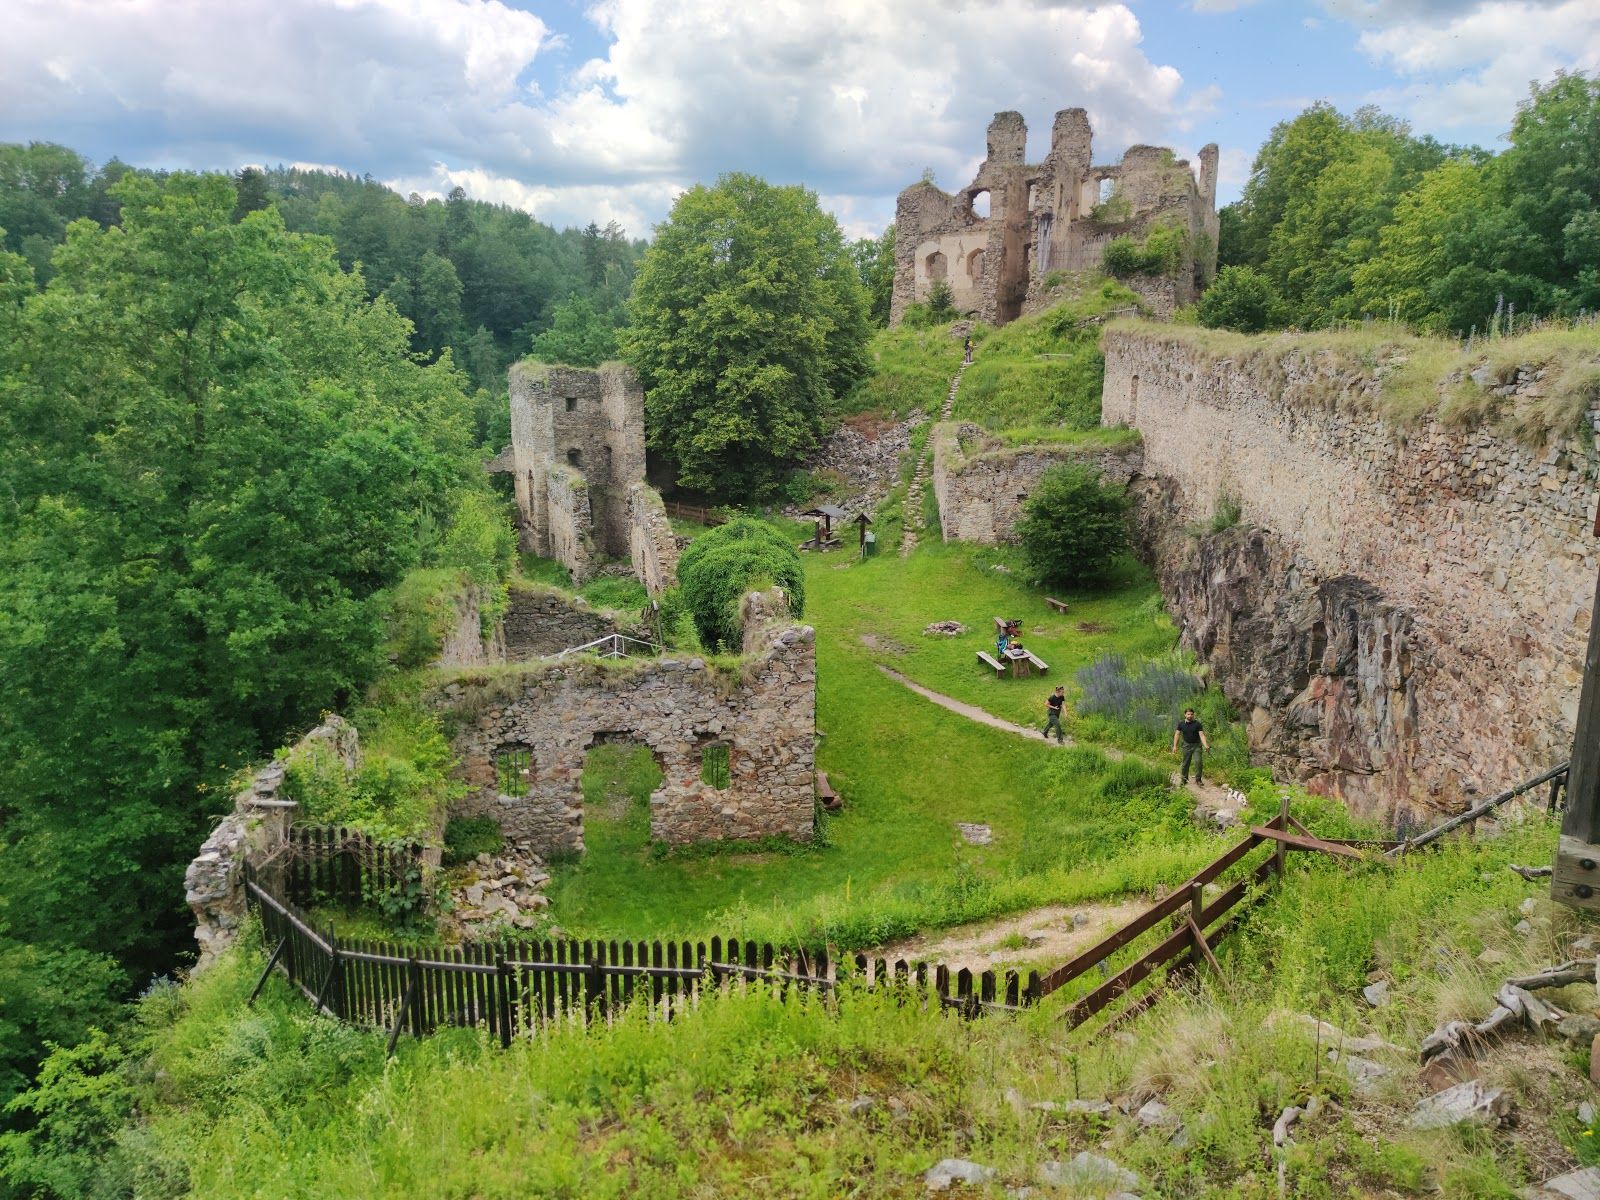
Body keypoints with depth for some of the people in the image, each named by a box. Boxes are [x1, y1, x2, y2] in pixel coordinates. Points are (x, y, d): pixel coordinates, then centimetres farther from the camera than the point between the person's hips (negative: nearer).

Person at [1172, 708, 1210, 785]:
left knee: (1198, 762, -9)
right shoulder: (1181, 724, -2)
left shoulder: (1197, 724, -8)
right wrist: (1175, 746, -4)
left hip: (1197, 745, -1)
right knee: (1185, 763, 7)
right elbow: (1177, 734, 3)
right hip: (1187, 745, 1)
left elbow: (1202, 735, -13)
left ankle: (1198, 779, 5)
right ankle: (1184, 779, 20)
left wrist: (1206, 745, -26)